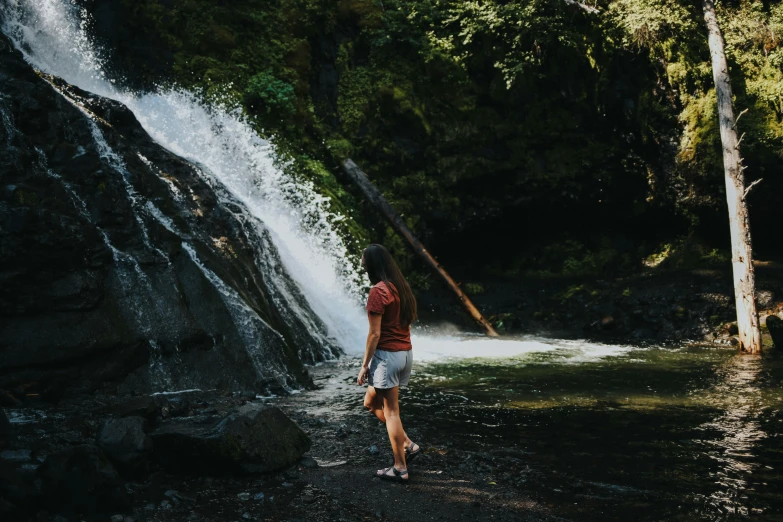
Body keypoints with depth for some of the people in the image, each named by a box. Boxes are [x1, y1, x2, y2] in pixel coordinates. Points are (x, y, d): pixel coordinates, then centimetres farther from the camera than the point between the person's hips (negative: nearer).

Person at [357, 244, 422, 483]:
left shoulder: (378, 291, -15)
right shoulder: (401, 287, 10)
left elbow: (375, 333, -16)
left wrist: (364, 365, -9)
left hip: (387, 355, -9)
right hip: (406, 353, 9)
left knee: (390, 411, 1)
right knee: (371, 402, 20)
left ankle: (400, 468, 8)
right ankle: (408, 445, 17)